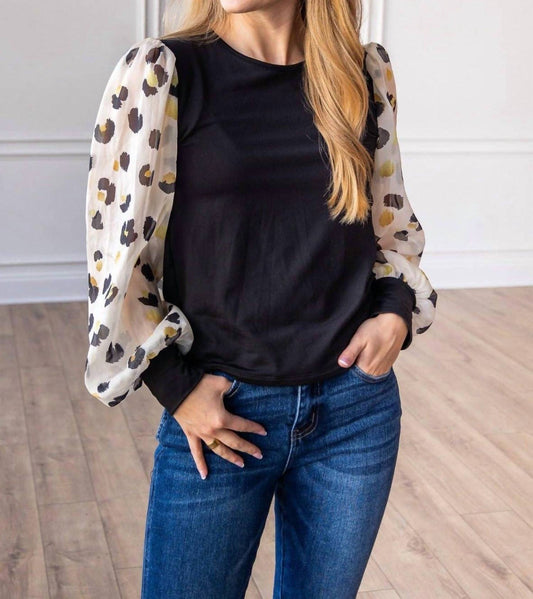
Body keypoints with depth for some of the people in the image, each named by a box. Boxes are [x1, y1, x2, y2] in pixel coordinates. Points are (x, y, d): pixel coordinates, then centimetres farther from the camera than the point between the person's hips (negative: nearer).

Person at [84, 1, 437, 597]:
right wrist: (176, 390, -9)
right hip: (219, 412, -3)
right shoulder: (160, 73, -7)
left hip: (358, 407, 3)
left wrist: (398, 311, -4)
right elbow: (117, 244, -5)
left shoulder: (366, 72, 2)